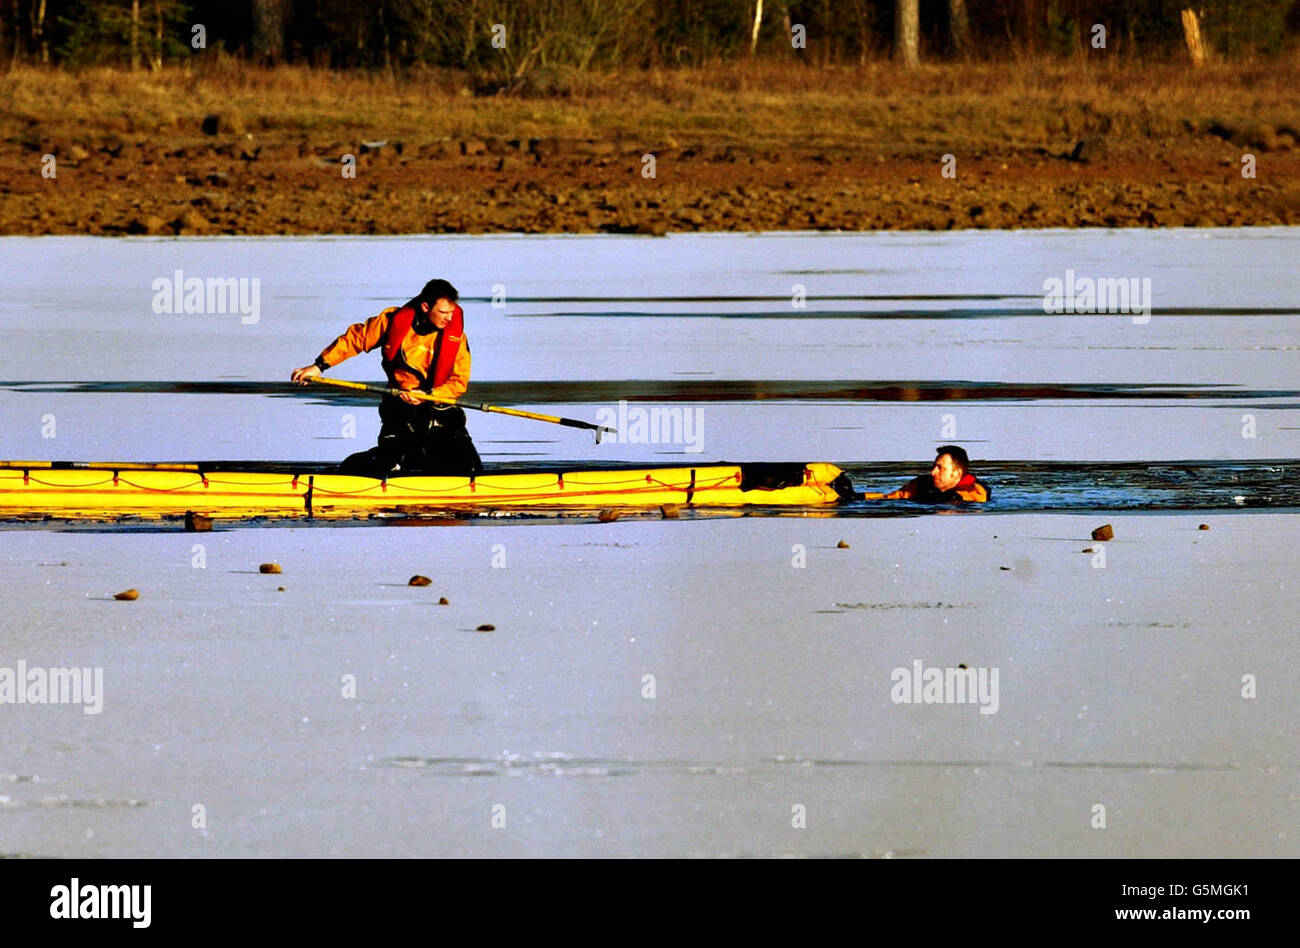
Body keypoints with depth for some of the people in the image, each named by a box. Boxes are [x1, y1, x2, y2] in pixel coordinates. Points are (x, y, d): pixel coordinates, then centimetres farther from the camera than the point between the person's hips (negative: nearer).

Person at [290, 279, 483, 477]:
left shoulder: (456, 336, -5)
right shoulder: (395, 320, -6)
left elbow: (460, 381, -5)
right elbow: (355, 337, 3)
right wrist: (319, 366, -1)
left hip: (440, 407, 1)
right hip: (401, 407, -1)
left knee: (470, 468, -13)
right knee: (389, 468, -15)